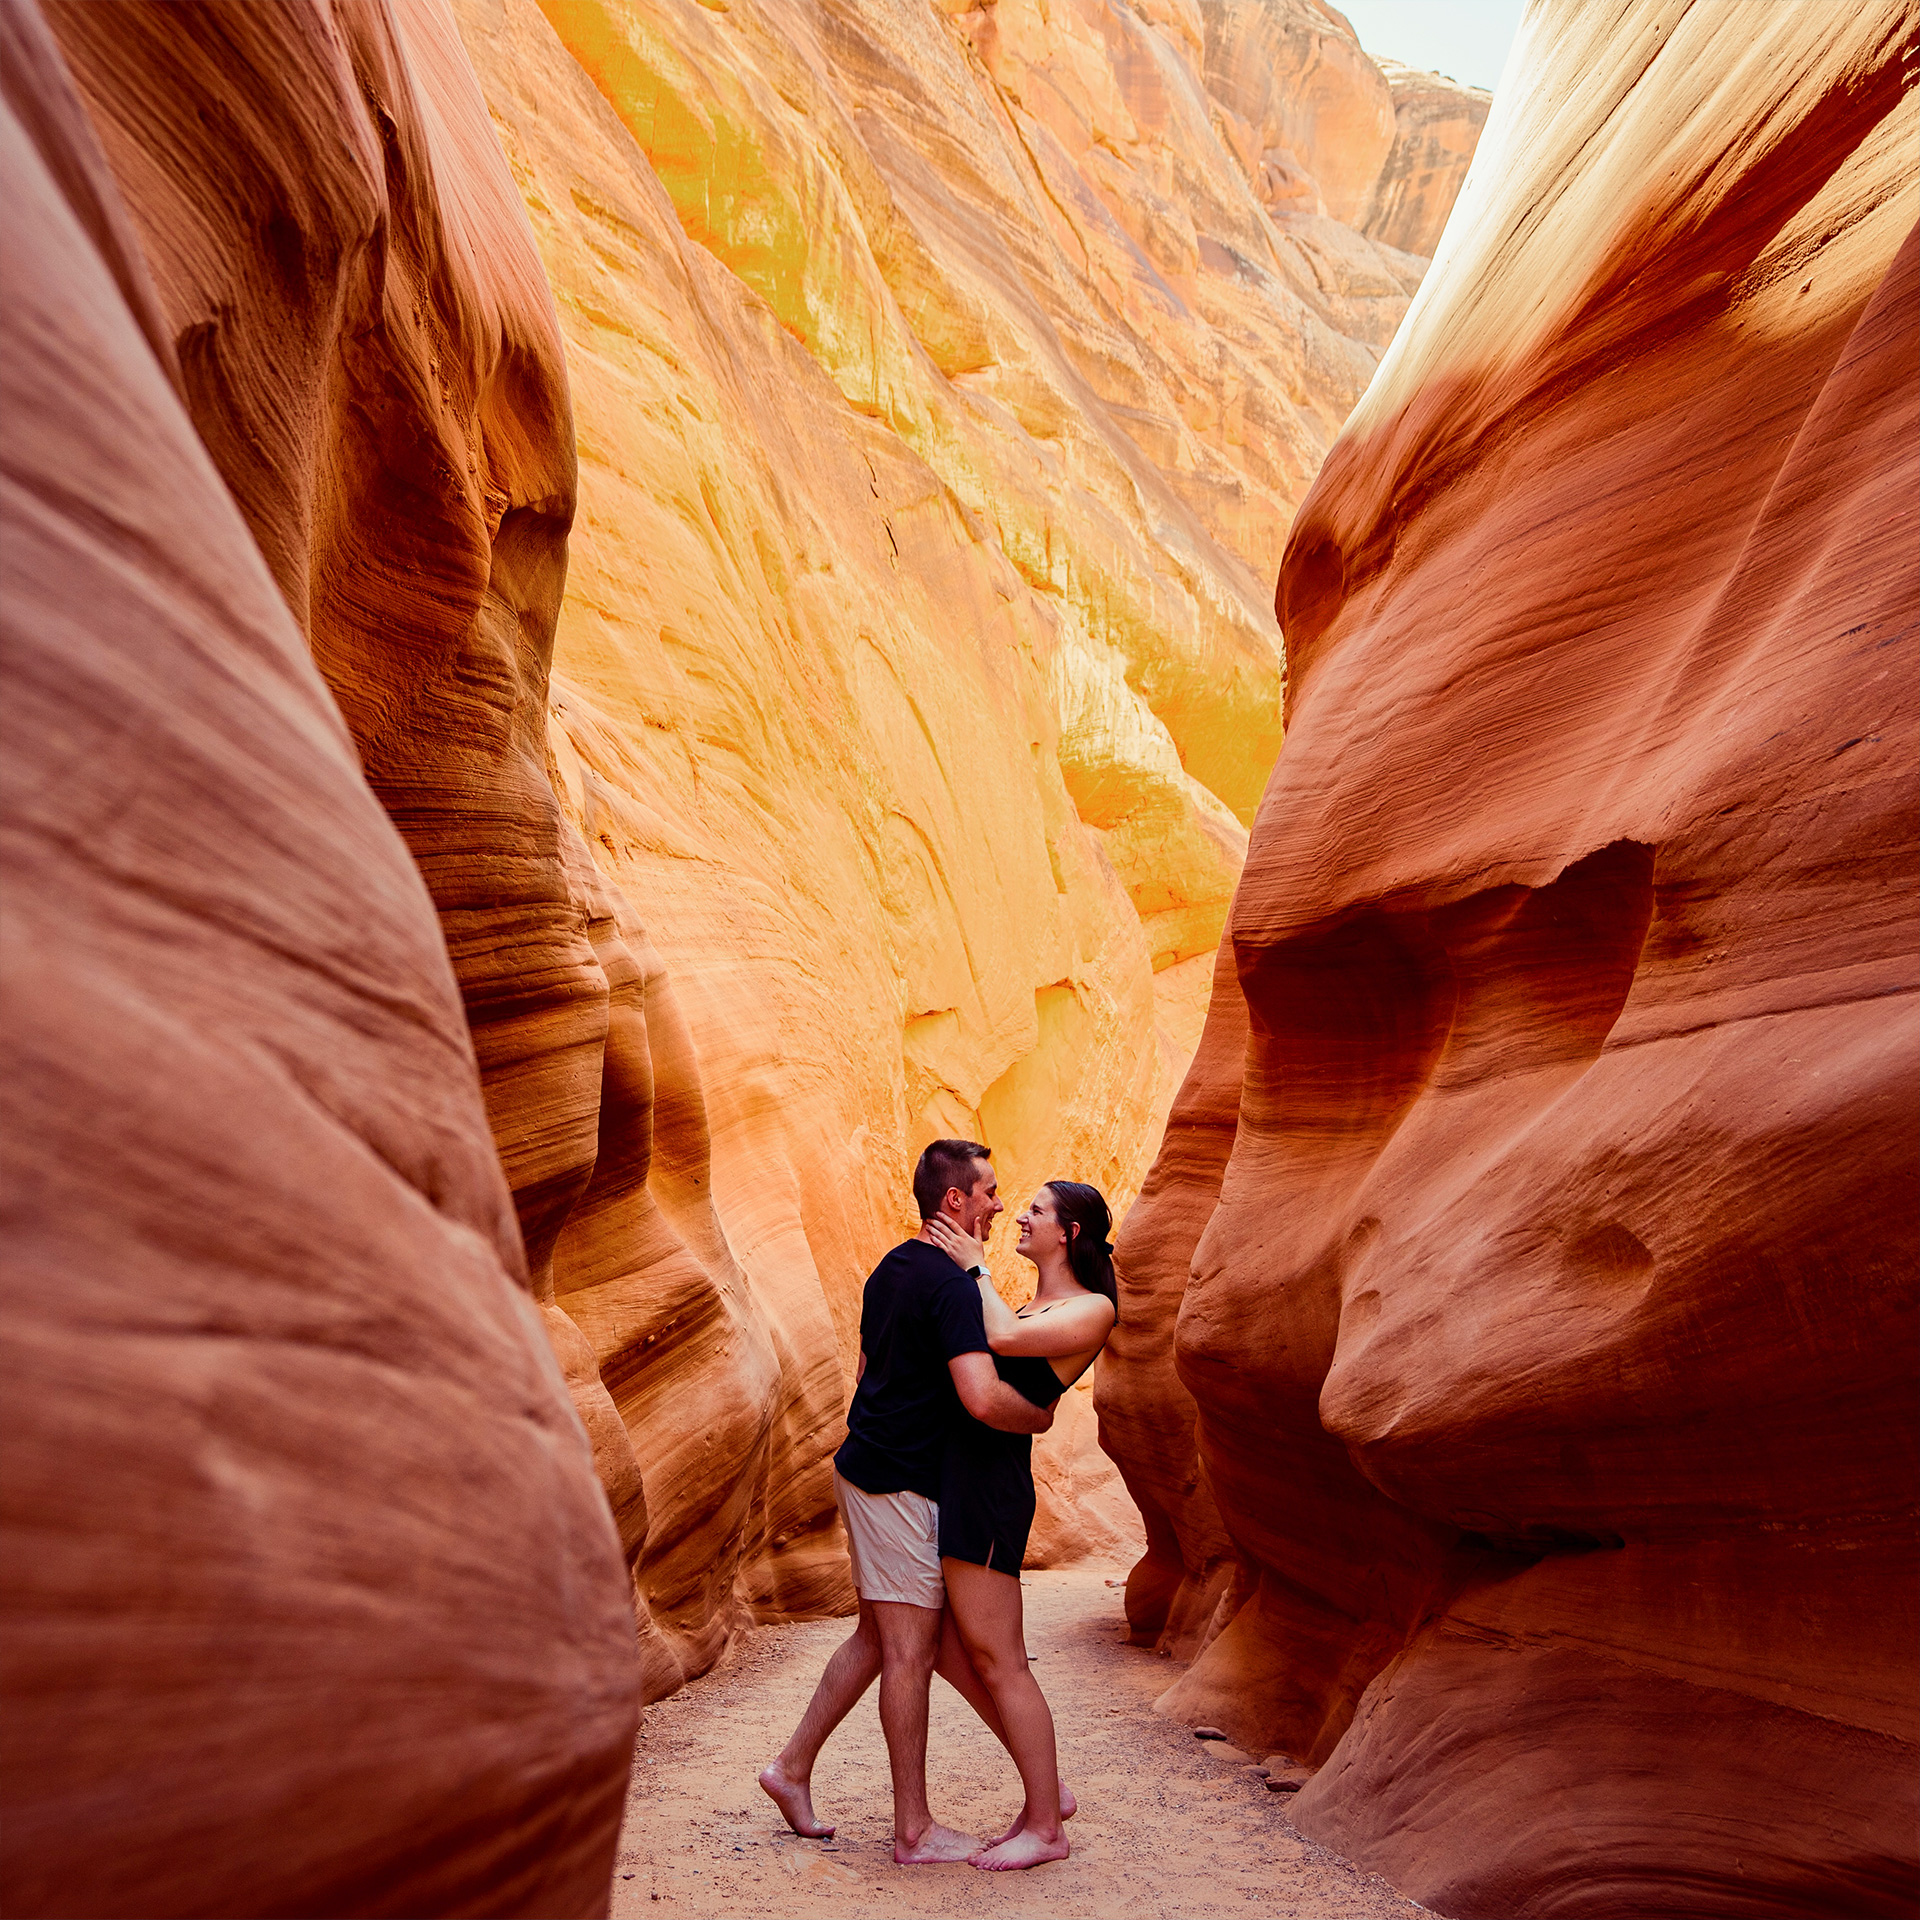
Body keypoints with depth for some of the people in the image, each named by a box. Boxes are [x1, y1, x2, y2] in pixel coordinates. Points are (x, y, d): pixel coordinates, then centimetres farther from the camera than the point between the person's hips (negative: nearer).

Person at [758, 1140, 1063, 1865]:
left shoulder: (890, 1270, 11)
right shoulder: (953, 1284, -19)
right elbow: (982, 1399, -29)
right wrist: (1040, 1417, -12)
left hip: (871, 1470, 9)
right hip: (899, 1484, -9)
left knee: (882, 1635, 17)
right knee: (912, 1648, 0)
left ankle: (793, 1767, 24)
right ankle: (915, 1829, 9)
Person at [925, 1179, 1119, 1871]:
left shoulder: (1093, 1309, -9)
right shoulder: (1032, 1307, 20)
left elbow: (1004, 1340, -22)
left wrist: (974, 1266, -9)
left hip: (989, 1483, -9)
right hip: (958, 1476, 9)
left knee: (998, 1659, -3)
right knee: (961, 1649, 13)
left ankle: (1045, 1828, 9)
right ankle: (1044, 1792, 25)